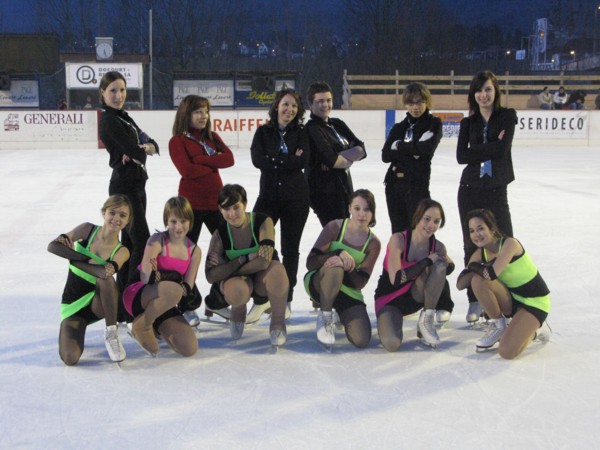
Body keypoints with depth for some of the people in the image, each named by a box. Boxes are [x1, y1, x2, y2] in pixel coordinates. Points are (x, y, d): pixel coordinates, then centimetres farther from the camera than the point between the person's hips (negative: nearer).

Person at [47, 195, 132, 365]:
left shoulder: (122, 251, -6)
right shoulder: (88, 229, -5)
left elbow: (105, 272, -27)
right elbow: (53, 246, -17)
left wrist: (73, 258, -21)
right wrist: (87, 258, -24)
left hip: (99, 304, -1)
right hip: (73, 306, 1)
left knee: (105, 279, -35)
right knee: (70, 358, -22)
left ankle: (111, 333, -18)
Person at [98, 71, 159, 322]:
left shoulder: (123, 117, 16)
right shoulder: (109, 120, -13)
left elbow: (149, 142, 10)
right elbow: (134, 150, -21)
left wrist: (148, 147, -12)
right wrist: (143, 150, 1)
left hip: (135, 185, 9)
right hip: (124, 186, -9)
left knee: (130, 243, 12)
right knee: (142, 243, -12)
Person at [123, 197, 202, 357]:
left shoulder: (194, 251, 5)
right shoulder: (157, 241, -10)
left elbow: (188, 289, -2)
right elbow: (146, 278, -20)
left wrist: (159, 275, -14)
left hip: (164, 305, 6)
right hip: (137, 296, -5)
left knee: (190, 349, -13)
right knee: (173, 290, -39)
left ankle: (155, 327, 16)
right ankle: (141, 325, -12)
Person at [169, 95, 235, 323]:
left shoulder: (213, 137, 11)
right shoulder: (178, 141, -6)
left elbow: (229, 158, -5)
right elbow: (188, 170, -20)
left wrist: (202, 159, -16)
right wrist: (214, 164, -8)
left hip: (216, 200, 6)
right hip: (191, 203, -6)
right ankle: (186, 307, 16)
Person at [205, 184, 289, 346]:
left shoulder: (263, 222, -18)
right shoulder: (220, 234, -13)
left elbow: (264, 262, -28)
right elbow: (211, 276, -21)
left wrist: (226, 269, -22)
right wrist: (246, 258, -27)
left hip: (263, 278, -1)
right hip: (239, 280, 1)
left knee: (276, 270, -37)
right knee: (237, 291, -37)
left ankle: (278, 323, -13)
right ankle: (238, 313, 4)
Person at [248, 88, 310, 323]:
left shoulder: (301, 133, 2)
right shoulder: (263, 132, 4)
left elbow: (302, 161, -14)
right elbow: (258, 160, -11)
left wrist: (275, 160, -14)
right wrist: (288, 160, -12)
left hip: (295, 198, -1)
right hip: (269, 196, 1)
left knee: (290, 250, 8)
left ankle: (285, 300, 20)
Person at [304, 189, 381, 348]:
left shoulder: (373, 243, -4)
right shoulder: (335, 227, -11)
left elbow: (360, 283, -10)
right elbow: (310, 262, -16)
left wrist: (348, 268, -32)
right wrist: (339, 253, -31)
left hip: (349, 292, 3)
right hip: (317, 284, -3)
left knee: (362, 341, -18)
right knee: (336, 268, -39)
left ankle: (338, 316, 16)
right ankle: (325, 317, -17)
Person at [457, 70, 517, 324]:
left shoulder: (506, 117, 2)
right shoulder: (468, 123, 10)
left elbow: (502, 149, -13)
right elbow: (461, 156, -4)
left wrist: (478, 152, -9)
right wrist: (491, 148, -10)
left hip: (496, 189, -3)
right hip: (470, 189, 3)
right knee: (472, 246, 5)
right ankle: (475, 301, 12)